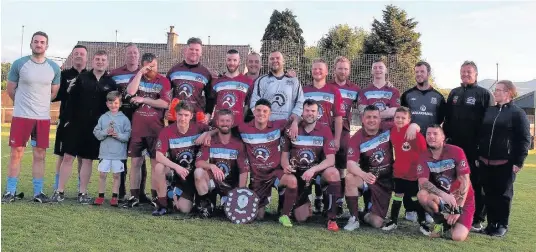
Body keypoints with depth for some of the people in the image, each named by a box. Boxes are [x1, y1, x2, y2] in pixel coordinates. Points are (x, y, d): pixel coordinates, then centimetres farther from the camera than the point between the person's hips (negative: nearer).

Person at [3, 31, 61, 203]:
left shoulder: (54, 68, 4)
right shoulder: (19, 64, -3)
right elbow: (10, 90, 5)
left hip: (43, 118, 2)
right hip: (21, 116, -2)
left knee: (40, 155, 6)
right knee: (16, 154, 0)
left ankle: (38, 192, 14)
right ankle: (11, 192, 8)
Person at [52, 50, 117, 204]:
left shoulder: (110, 83, 4)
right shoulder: (82, 78, 3)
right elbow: (71, 99, 0)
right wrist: (68, 119, -6)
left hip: (96, 128, 0)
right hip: (76, 124, 0)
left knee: (88, 160, 7)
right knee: (68, 157, 1)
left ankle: (82, 193, 15)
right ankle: (60, 191, 10)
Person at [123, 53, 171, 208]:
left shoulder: (163, 81, 0)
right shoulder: (137, 78, 8)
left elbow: (165, 103, -11)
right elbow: (130, 92, -13)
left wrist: (143, 99, -10)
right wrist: (140, 73, -12)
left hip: (156, 129, -2)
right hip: (137, 128, 2)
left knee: (156, 163, 4)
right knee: (135, 162, 5)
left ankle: (155, 196, 11)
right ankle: (134, 196, 13)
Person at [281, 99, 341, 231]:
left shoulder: (325, 130, -9)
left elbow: (330, 160, -16)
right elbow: (284, 153, 4)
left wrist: (313, 170, -32)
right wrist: (286, 166, -19)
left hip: (317, 171, 0)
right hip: (297, 173, 1)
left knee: (333, 173, -37)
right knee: (301, 218, -7)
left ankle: (332, 218, -24)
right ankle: (306, 203, 32)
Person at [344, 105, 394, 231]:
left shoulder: (387, 130, -10)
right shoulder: (356, 138, -14)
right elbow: (350, 163, -26)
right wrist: (363, 175, -46)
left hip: (386, 181, 1)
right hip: (368, 178, 0)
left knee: (377, 223, -6)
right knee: (349, 178, -35)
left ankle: (366, 214, 32)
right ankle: (354, 218, -17)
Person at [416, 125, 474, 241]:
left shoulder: (456, 152, -17)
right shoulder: (423, 157, -8)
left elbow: (465, 181, -18)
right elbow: (422, 182, -19)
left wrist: (458, 209, -20)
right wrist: (444, 195, -35)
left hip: (462, 199, -3)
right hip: (441, 198, 3)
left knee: (458, 237, -22)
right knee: (422, 195, -29)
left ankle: (452, 222, 15)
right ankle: (442, 222, -3)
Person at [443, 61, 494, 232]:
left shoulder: (484, 94, 0)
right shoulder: (454, 93, 15)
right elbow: (447, 118, 17)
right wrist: (447, 136, 8)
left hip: (476, 148, -5)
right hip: (455, 146, 5)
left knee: (477, 184, 1)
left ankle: (477, 220, 7)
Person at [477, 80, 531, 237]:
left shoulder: (517, 113, -4)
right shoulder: (489, 111, 12)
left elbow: (524, 139, -7)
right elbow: (480, 134, 16)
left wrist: (519, 162, -13)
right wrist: (477, 156, 12)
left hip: (505, 163, -5)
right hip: (485, 162, 5)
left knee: (503, 194, 5)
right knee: (489, 194, 10)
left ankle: (502, 225, 14)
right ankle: (491, 222, 20)